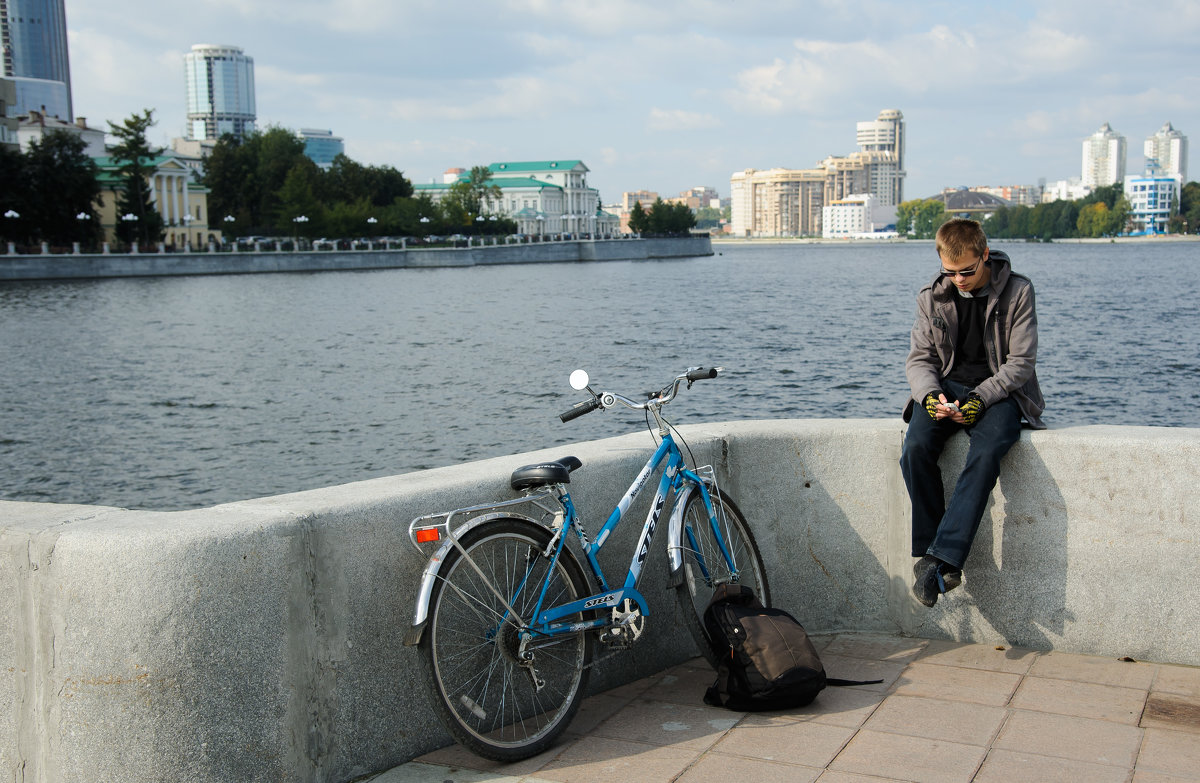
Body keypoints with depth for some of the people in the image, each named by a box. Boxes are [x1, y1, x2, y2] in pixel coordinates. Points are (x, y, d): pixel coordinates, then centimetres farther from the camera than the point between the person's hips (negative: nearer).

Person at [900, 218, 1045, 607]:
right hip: (947, 388, 3)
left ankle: (941, 558, -37)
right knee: (915, 449, -28)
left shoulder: (1017, 292, -3)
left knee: (985, 453, -35)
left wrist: (980, 399, -21)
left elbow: (1021, 362, -6)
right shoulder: (931, 297, 6)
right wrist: (930, 394, -15)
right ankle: (929, 551, -18)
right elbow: (919, 358, 7)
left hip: (998, 391, -3)